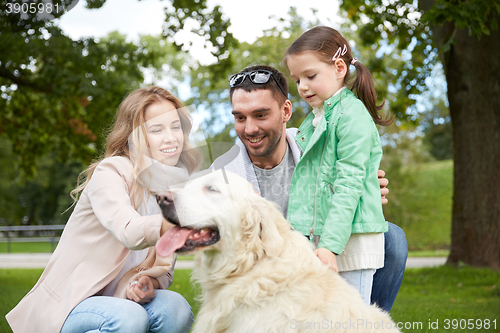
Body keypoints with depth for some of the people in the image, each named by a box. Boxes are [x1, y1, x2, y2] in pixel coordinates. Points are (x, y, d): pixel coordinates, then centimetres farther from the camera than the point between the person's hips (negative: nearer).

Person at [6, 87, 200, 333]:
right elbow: (129, 232, -37)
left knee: (175, 307, -24)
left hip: (119, 300, 5)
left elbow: (164, 271, 8)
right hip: (66, 305, -5)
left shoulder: (176, 185, 5)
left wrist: (148, 282, -16)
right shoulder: (110, 172, -15)